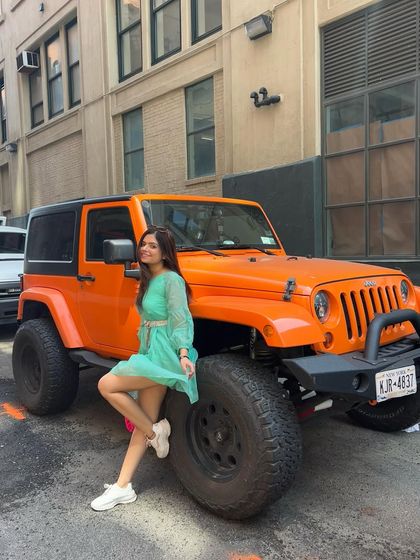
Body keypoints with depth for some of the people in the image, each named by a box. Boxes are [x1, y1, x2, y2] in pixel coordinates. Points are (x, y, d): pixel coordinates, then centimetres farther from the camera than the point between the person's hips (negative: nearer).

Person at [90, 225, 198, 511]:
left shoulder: (172, 280, -11)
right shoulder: (148, 281, 16)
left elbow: (180, 319, -20)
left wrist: (183, 353, -32)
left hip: (163, 354, -9)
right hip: (149, 353, 9)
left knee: (107, 385, -15)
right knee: (144, 421, 9)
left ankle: (156, 431, 0)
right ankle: (123, 487, 16)